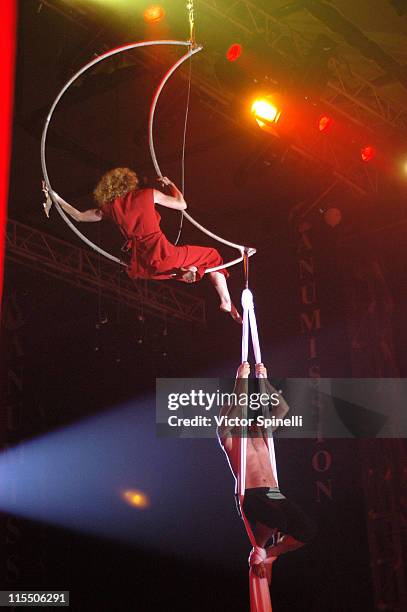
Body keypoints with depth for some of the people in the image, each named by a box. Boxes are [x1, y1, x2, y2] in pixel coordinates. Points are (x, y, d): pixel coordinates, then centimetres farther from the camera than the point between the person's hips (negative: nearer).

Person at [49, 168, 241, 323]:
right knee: (211, 255, 15)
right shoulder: (148, 194, 4)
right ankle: (226, 302, -1)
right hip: (162, 254, -3)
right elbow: (182, 204, 10)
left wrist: (57, 198, 34)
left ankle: (182, 272, -1)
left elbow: (79, 216, 24)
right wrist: (170, 184, 27)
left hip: (141, 267, 3)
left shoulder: (109, 208, 12)